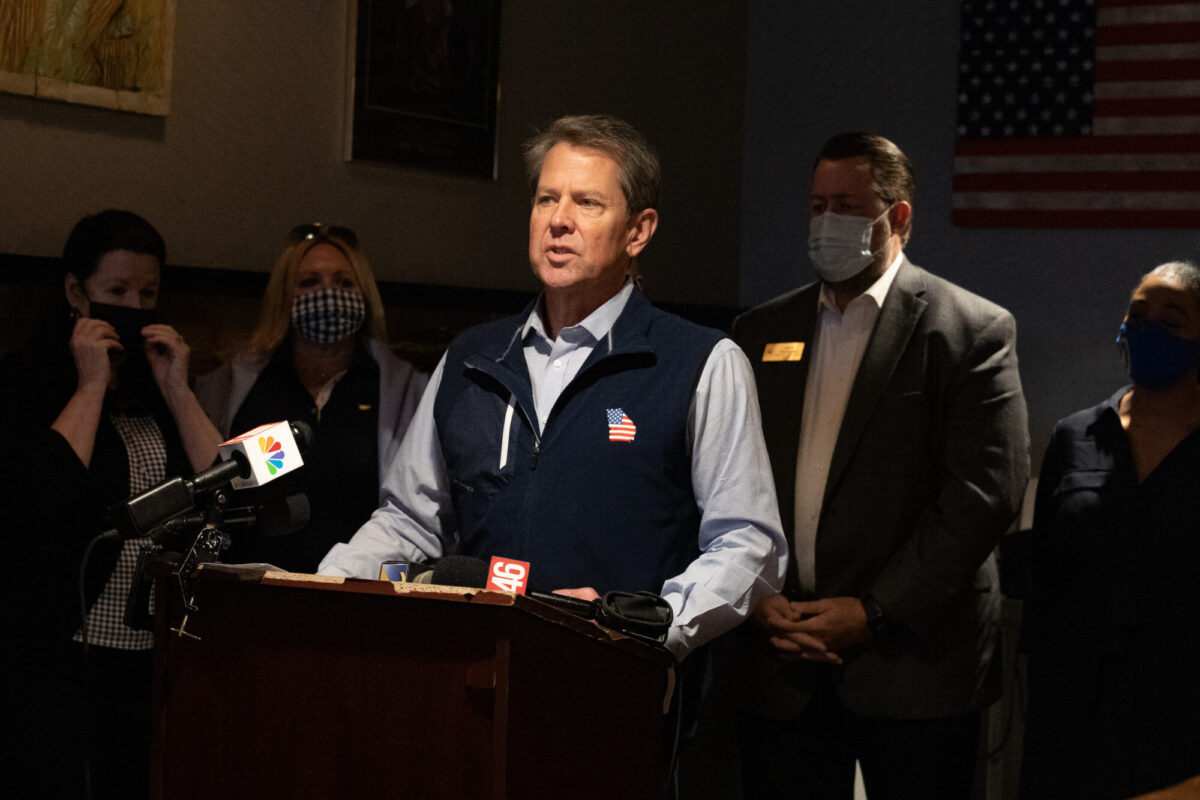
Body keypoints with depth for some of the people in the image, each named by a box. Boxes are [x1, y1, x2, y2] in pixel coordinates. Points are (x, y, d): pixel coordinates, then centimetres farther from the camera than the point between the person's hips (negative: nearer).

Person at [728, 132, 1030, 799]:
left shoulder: (973, 330, -1)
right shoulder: (761, 332, 14)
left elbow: (987, 490, -9)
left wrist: (875, 613, -13)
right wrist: (755, 598, -4)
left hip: (913, 664, -4)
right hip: (782, 669, 4)